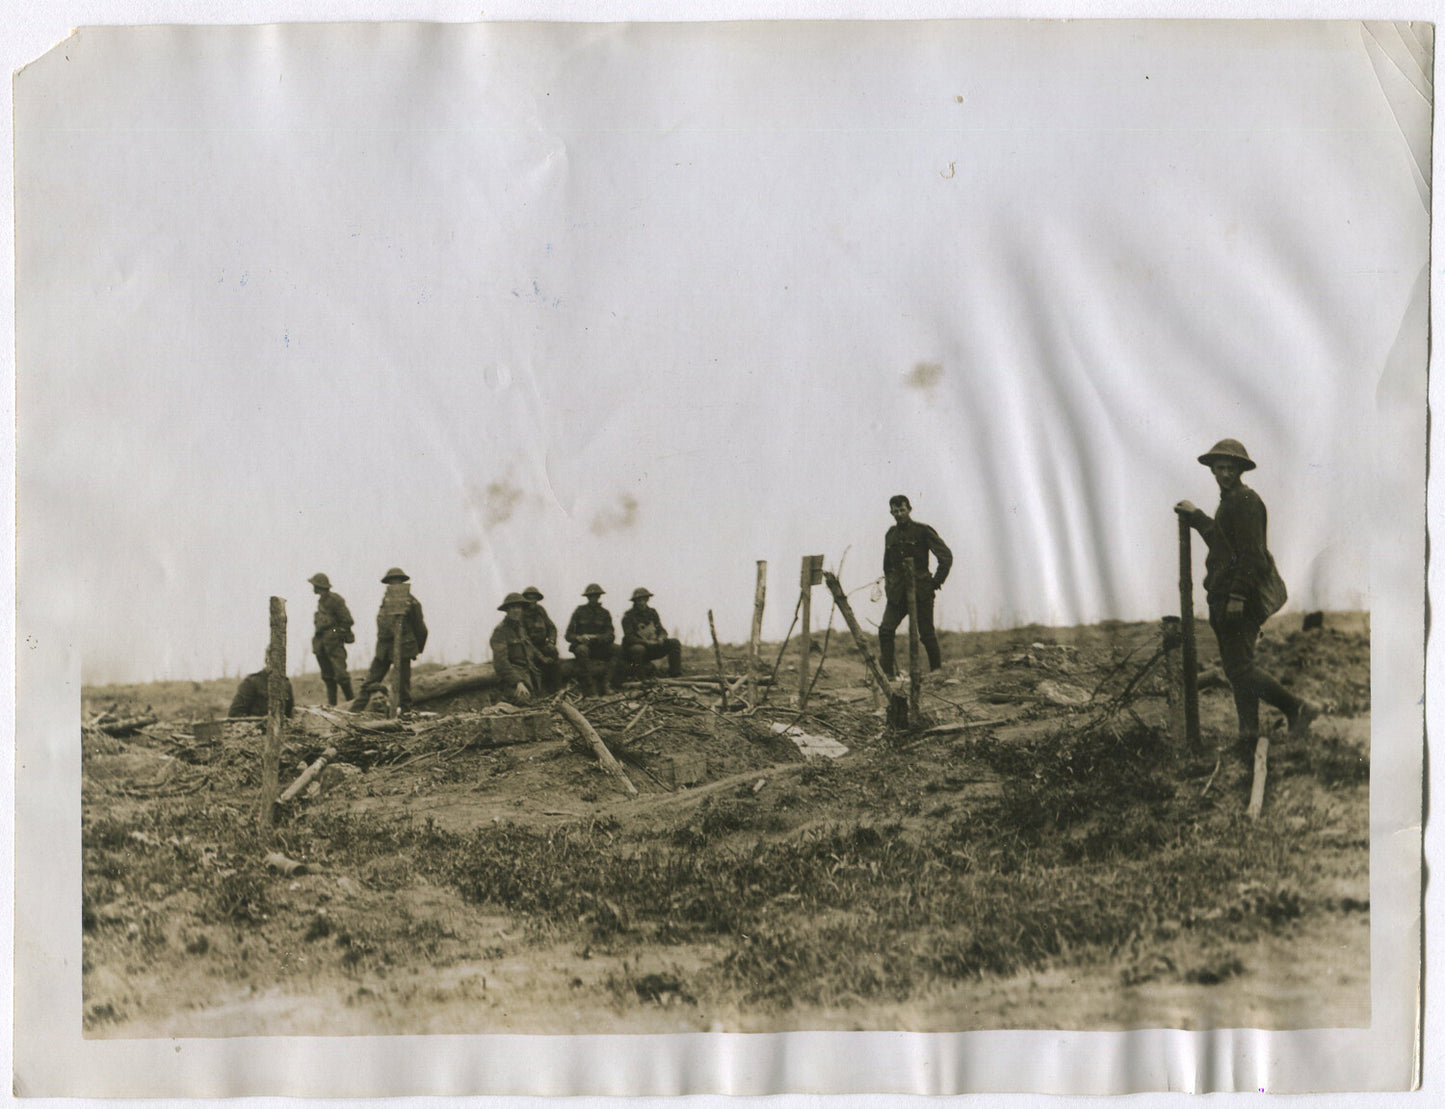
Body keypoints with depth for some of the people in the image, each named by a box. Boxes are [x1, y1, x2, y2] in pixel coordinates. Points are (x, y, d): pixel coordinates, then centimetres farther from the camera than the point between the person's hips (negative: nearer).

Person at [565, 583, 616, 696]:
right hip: (581, 644, -2)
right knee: (582, 650, -37)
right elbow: (568, 635, -1)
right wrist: (578, 638, -24)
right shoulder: (580, 611, 3)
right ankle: (589, 689, -38)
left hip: (599, 647, 2)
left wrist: (595, 637, -24)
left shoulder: (604, 613, 8)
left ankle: (604, 683, -13)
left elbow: (610, 635, -6)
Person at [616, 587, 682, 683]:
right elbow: (629, 637, -17)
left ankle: (675, 674, -11)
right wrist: (646, 642, -28)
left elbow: (662, 630, 13)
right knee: (639, 649, -42)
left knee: (675, 643, -9)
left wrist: (661, 638, -12)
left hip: (652, 648, 6)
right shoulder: (628, 616, -8)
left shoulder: (652, 613, 10)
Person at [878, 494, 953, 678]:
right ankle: (889, 673, -6)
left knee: (927, 634, -2)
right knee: (885, 630, -10)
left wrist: (936, 581, -6)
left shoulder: (922, 531, -2)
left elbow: (946, 556, -3)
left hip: (920, 590, -4)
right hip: (897, 592, 4)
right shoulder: (890, 535, 14)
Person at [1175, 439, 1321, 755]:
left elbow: (1250, 552, -18)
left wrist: (1237, 595, -23)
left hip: (1241, 600, -10)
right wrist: (1195, 516, 40)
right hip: (1225, 597, 10)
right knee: (1237, 667, 9)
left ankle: (1297, 708, -4)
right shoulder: (1229, 501, 20)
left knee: (1239, 668, -13)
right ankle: (1248, 735, 12)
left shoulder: (1245, 500, -11)